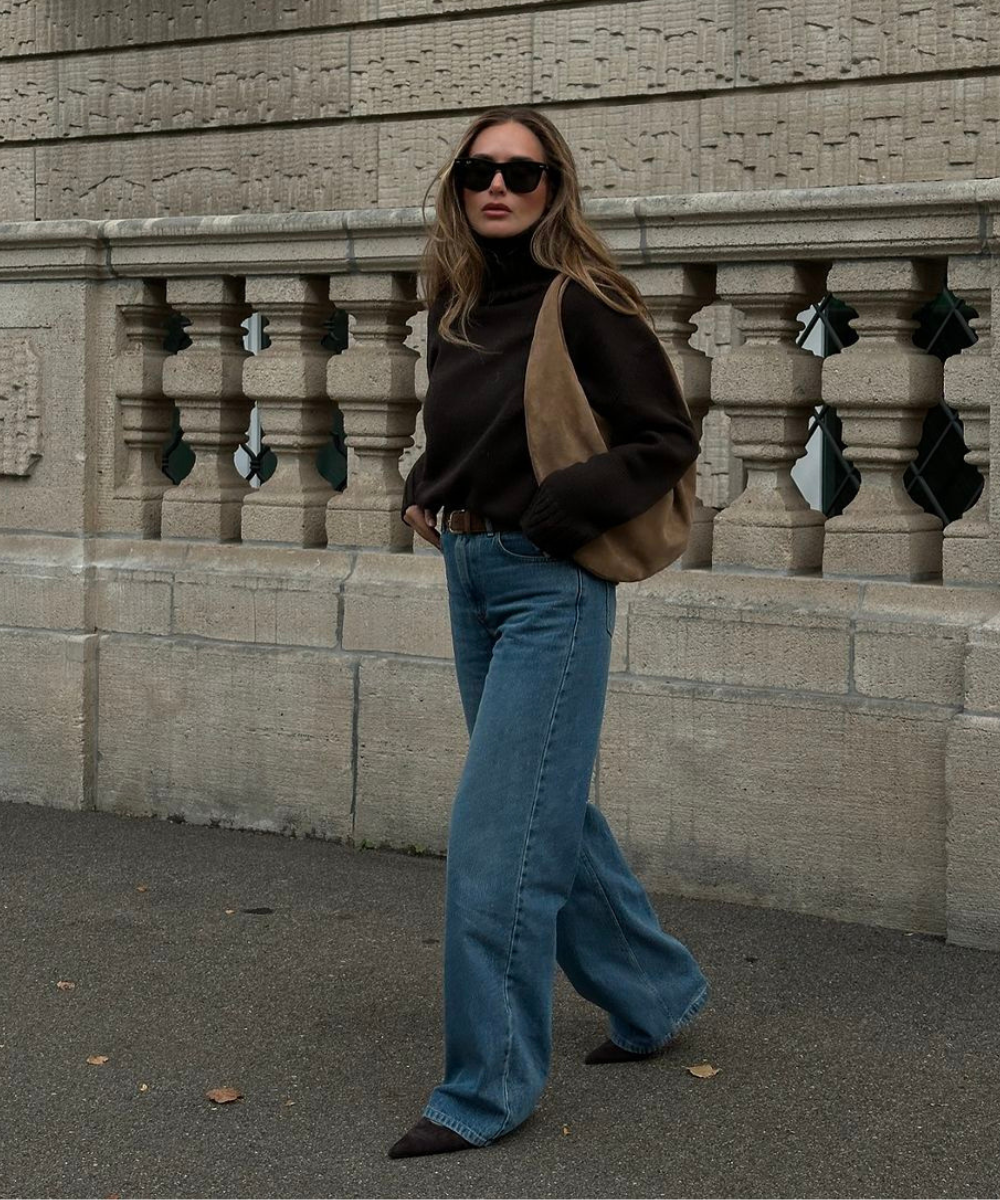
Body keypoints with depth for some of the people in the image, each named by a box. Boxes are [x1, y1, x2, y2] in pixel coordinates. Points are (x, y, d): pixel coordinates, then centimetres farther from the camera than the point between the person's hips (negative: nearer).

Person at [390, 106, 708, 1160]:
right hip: (468, 578, 8)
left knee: (497, 833, -8)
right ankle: (656, 990, 36)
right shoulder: (455, 302, 9)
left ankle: (489, 1084, 3)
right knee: (548, 808, 17)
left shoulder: (582, 302, -12)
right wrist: (425, 493, 5)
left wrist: (555, 512, -17)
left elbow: (667, 439, -11)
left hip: (549, 586, -8)